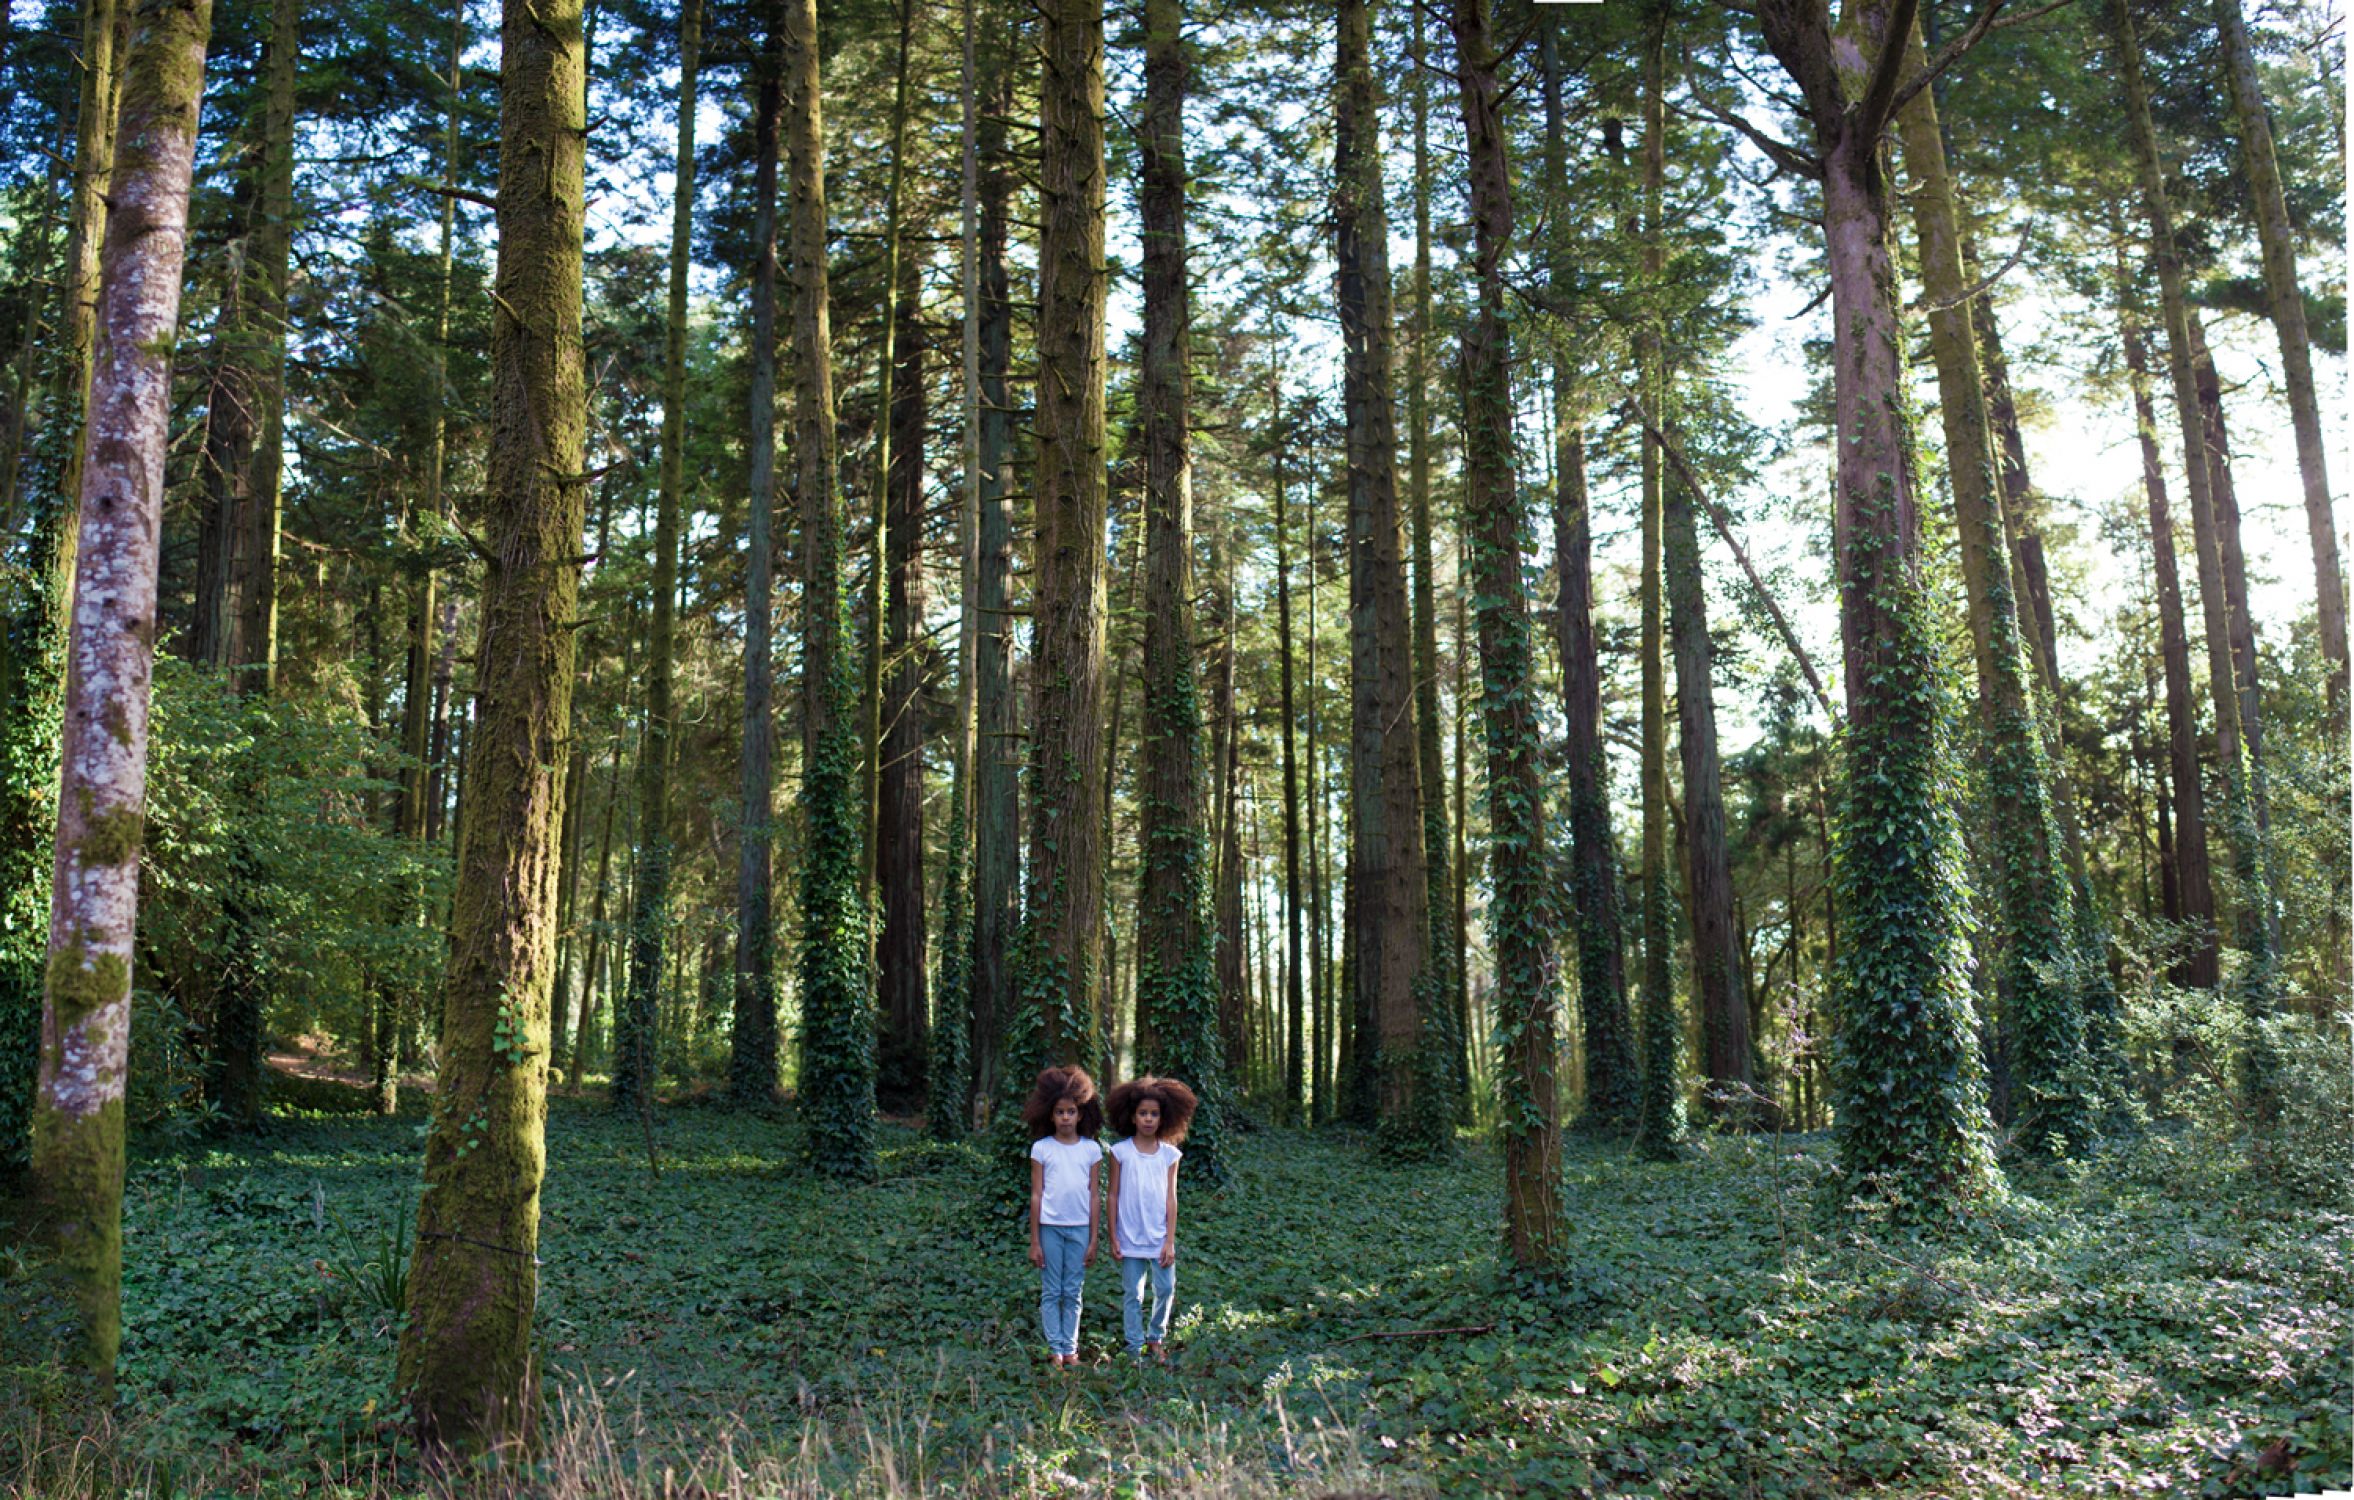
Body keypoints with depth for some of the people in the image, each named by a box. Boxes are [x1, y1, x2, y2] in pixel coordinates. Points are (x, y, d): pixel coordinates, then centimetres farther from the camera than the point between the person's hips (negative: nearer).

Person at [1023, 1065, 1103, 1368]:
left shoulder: (1091, 1149, 2)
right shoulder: (1042, 1148, -1)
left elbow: (1093, 1195, 5)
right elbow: (1036, 1195, 1)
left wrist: (1093, 1240, 4)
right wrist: (1034, 1241, 0)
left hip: (1079, 1228, 1)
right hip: (1050, 1227, -1)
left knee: (1073, 1293, 7)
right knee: (1051, 1292, 4)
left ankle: (1070, 1348, 16)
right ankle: (1055, 1349, 11)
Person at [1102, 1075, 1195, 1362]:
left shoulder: (1170, 1154, 1)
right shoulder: (1121, 1152, -4)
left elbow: (1171, 1199, 2)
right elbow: (1113, 1196, 0)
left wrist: (1170, 1241, -2)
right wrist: (1113, 1238, -1)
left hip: (1160, 1238, 2)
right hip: (1131, 1239, -1)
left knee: (1165, 1290, 1)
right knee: (1132, 1295, 4)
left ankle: (1156, 1338, 23)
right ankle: (1136, 1349, 15)